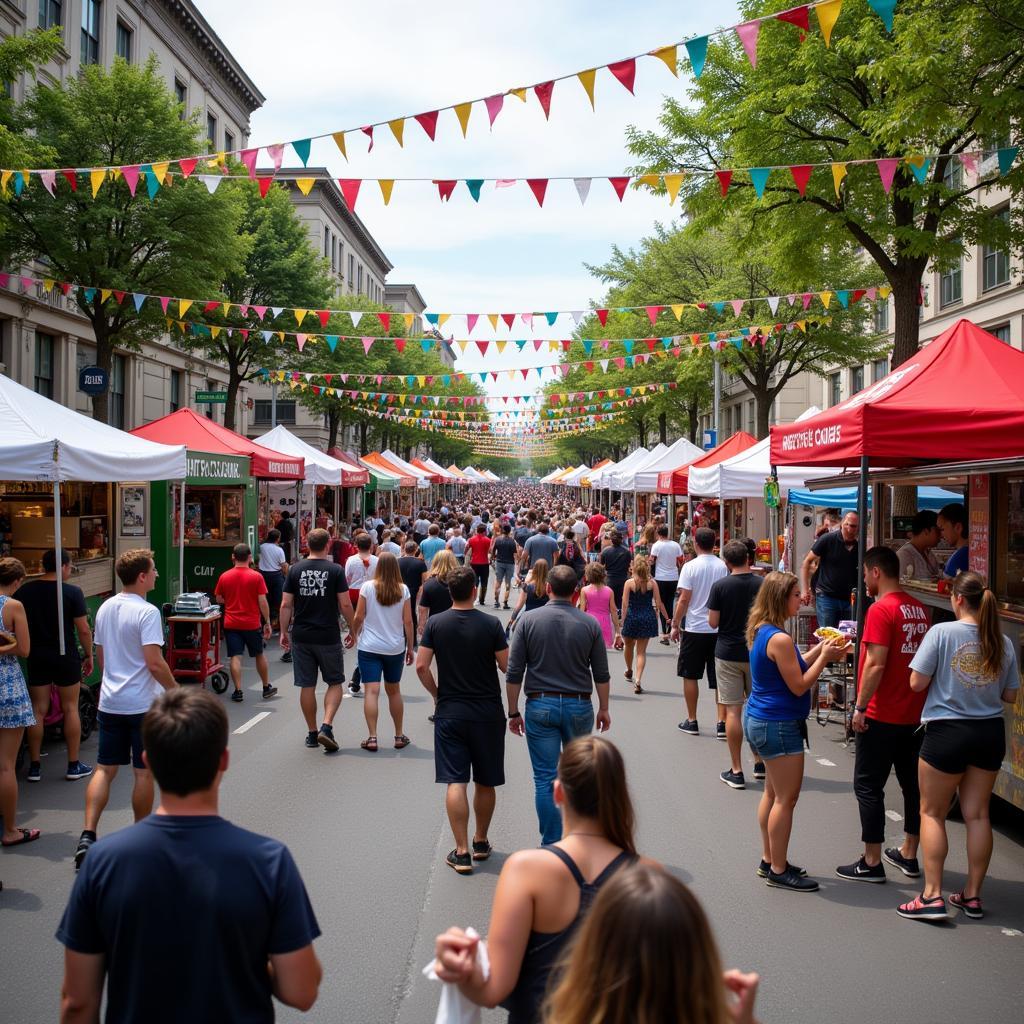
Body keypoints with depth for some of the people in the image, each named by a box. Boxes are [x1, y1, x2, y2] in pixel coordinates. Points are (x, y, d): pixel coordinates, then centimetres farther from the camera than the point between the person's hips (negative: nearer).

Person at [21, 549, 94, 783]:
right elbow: (83, 630, -11)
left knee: (38, 710, 9)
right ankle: (74, 765, 13)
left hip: (36, 657, 3)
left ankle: (34, 766, 13)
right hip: (66, 656, -3)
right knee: (70, 708, 8)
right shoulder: (72, 592, -12)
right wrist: (89, 656, 1)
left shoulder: (24, 591, -1)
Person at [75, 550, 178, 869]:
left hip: (109, 702, 7)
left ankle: (88, 835, 0)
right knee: (144, 772, 7)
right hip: (142, 704, -6)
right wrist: (176, 692, -9)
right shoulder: (147, 612, -17)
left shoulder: (105, 608, 7)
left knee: (104, 769, 10)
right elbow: (155, 664, -21)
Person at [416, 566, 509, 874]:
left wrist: (436, 693, 10)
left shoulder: (436, 624, -4)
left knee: (455, 782, 0)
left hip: (449, 712, 0)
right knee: (485, 782, 14)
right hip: (487, 713, 0)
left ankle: (462, 851, -3)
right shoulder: (491, 624, -9)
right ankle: (481, 842, 27)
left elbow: (421, 666, -4)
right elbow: (507, 666, -7)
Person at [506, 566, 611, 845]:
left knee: (545, 778, 4)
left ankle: (551, 843, 7)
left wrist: (513, 712, 5)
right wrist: (604, 708, 15)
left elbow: (514, 673, -4)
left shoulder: (529, 620, -5)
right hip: (579, 706, 1)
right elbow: (601, 674, 3)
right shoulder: (589, 623, -2)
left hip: (541, 705, -1)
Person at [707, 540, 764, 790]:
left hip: (728, 653, -2)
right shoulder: (761, 584, -5)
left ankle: (736, 771, 2)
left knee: (733, 710, 0)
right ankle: (760, 763, 25)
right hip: (757, 653, 2)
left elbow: (713, 622, -8)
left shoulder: (720, 586, -10)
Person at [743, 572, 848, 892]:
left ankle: (769, 861, 27)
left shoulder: (761, 632, 8)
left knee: (773, 792, 18)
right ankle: (779, 871, 7)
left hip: (759, 720, 10)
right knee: (786, 798, -1)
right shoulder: (779, 639, -22)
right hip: (779, 725, -10)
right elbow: (799, 686, -17)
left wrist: (819, 651, 9)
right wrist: (824, 658, -8)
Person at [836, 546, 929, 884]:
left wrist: (860, 707, -13)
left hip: (883, 716, -8)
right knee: (912, 783, 15)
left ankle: (871, 863, 6)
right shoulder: (919, 609, 7)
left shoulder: (881, 610, -16)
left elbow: (875, 665, -20)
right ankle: (909, 855, 25)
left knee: (868, 786, 2)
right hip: (915, 714, 8)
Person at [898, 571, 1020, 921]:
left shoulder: (942, 632, -14)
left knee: (932, 813, 6)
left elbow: (917, 683, -13)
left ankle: (932, 896, 2)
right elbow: (1010, 695, 6)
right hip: (990, 734, 5)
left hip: (947, 733, -4)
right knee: (977, 815, 13)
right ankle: (972, 895, 20)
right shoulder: (1003, 642, 0)